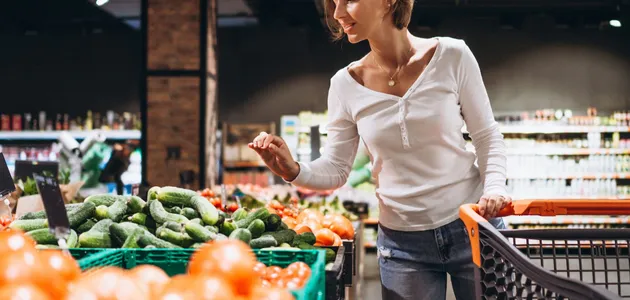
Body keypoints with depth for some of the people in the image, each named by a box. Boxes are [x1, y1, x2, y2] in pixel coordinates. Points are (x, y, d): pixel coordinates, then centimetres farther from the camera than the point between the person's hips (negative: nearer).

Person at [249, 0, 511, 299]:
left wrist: (494, 187, -16)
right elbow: (335, 170, 0)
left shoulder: (451, 56, -8)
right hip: (402, 242, 1)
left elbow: (487, 136, 0)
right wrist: (293, 171, -19)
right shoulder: (345, 84, -4)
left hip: (470, 225, -1)